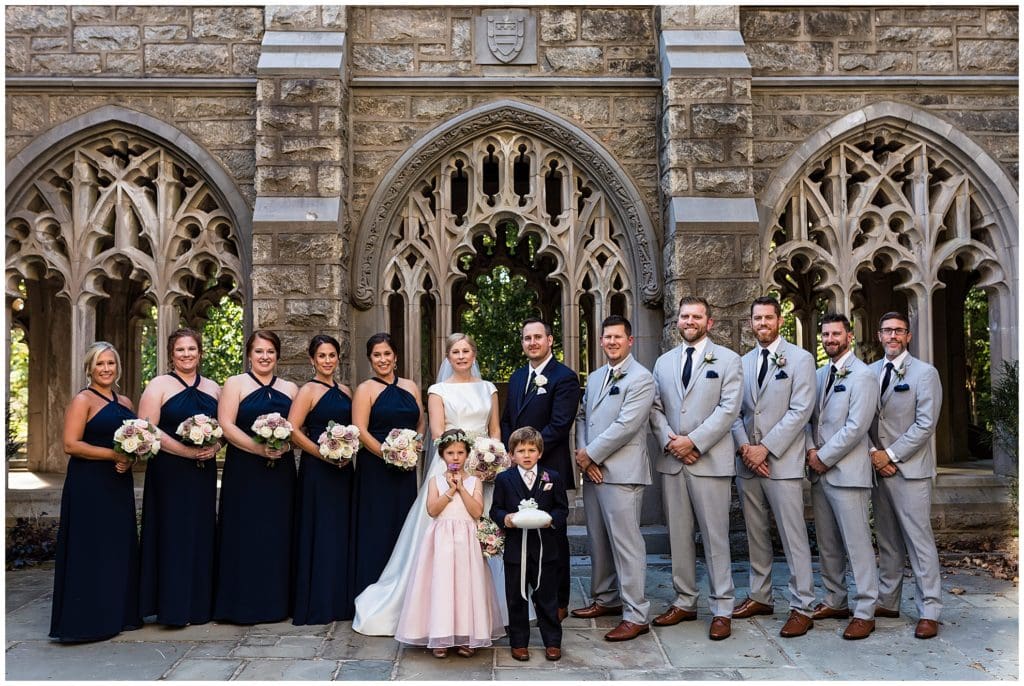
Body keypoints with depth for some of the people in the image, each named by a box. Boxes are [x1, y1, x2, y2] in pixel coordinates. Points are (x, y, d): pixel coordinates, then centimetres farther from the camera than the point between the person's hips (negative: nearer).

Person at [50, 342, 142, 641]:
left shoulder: (125, 402, 14)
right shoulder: (83, 400, -5)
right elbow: (71, 444, -14)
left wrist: (130, 459, -1)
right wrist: (113, 454, -18)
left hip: (119, 486, 7)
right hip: (88, 486, -7)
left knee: (119, 550, 9)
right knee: (90, 552, -3)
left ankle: (117, 615, 19)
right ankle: (85, 620, 6)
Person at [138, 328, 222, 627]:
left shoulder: (213, 388, 12)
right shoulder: (158, 386, -2)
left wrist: (215, 446, -8)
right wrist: (186, 451, -18)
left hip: (204, 473, 4)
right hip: (169, 471, -4)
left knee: (202, 533, 6)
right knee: (173, 534, -2)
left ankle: (199, 604, 16)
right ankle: (173, 606, 6)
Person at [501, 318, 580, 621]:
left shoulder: (564, 377, -8)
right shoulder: (517, 377, 15)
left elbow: (559, 425, -16)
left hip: (549, 469, -6)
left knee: (553, 538, 5)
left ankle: (558, 602, 17)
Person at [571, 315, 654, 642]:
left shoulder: (641, 378, -8)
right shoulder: (595, 377, 17)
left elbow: (626, 425, -16)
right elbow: (582, 417, 16)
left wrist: (590, 454, -10)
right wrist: (584, 455, 0)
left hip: (622, 474, -8)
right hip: (593, 471, 8)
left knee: (626, 543, -5)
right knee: (598, 540, 16)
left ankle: (636, 615, 2)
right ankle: (605, 599, 30)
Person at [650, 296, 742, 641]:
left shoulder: (727, 360, 2)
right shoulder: (664, 362, 15)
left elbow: (728, 409, -8)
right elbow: (655, 408, 10)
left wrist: (693, 441, -14)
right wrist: (668, 441, -7)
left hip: (710, 461, -4)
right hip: (671, 460, 4)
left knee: (715, 537, 0)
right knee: (678, 535, 10)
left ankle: (722, 609, 10)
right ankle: (684, 602, 22)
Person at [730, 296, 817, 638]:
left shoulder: (800, 359, -1)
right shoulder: (743, 363, 14)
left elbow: (800, 411, -10)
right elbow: (735, 411, 10)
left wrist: (765, 448, -14)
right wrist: (744, 447, -7)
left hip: (782, 462, -5)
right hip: (747, 462, 5)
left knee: (793, 537, -3)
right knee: (755, 534, 13)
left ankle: (802, 607, 5)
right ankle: (760, 596, 24)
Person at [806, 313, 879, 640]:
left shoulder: (862, 375, -8)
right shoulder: (820, 374, 15)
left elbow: (856, 427, -15)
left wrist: (824, 457, -11)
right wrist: (811, 449, -2)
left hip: (847, 472, -7)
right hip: (819, 471, 7)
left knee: (857, 543, -3)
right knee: (827, 542, 13)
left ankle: (864, 613, 4)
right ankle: (835, 602, 24)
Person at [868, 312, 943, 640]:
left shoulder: (925, 373, -3)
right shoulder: (869, 372, 11)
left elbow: (925, 424, -9)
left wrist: (891, 454, -13)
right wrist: (873, 452, -5)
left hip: (910, 469, -5)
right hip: (879, 467, 5)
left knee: (919, 539, -3)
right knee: (887, 539, 12)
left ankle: (929, 612, 3)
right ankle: (888, 602, 22)